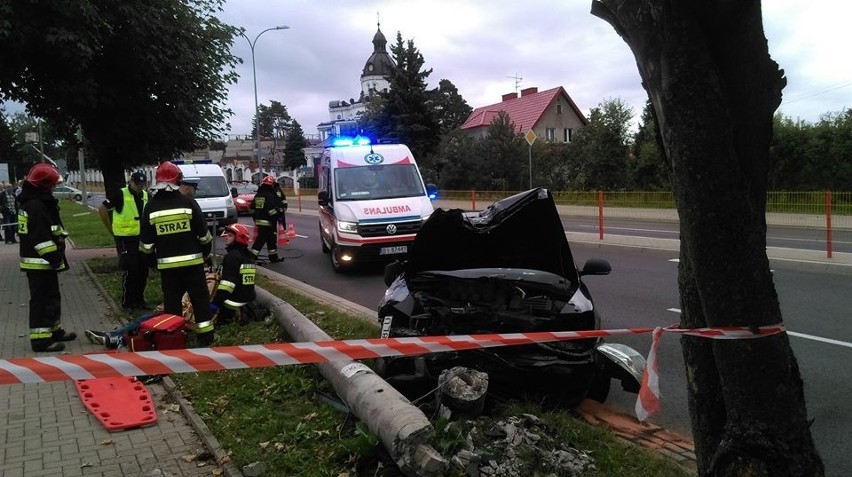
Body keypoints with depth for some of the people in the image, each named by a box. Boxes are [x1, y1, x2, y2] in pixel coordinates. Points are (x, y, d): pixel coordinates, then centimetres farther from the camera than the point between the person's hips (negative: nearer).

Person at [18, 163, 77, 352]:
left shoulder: (33, 202, 15)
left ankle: (54, 330, 31)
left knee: (51, 297, 20)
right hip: (41, 263, -11)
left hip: (40, 262, 11)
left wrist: (56, 257, 21)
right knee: (43, 300, -7)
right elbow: (42, 238, -25)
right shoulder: (36, 206, -20)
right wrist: (54, 258, -22)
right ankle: (41, 338, -3)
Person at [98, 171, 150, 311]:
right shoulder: (121, 195, -12)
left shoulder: (146, 196, 6)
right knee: (130, 271, -5)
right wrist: (111, 229, -4)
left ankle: (139, 300, 22)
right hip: (125, 240, -6)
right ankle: (127, 303, 7)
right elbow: (102, 209, -8)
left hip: (141, 238, 6)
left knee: (143, 271, 10)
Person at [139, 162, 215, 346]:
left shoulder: (150, 207, 0)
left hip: (167, 264, 1)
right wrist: (206, 252, 14)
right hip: (192, 261, -1)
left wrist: (152, 258, 18)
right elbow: (204, 234, -2)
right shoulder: (188, 202, -5)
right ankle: (205, 336, 10)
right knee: (200, 299, 7)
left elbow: (145, 242, 3)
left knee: (171, 301, 9)